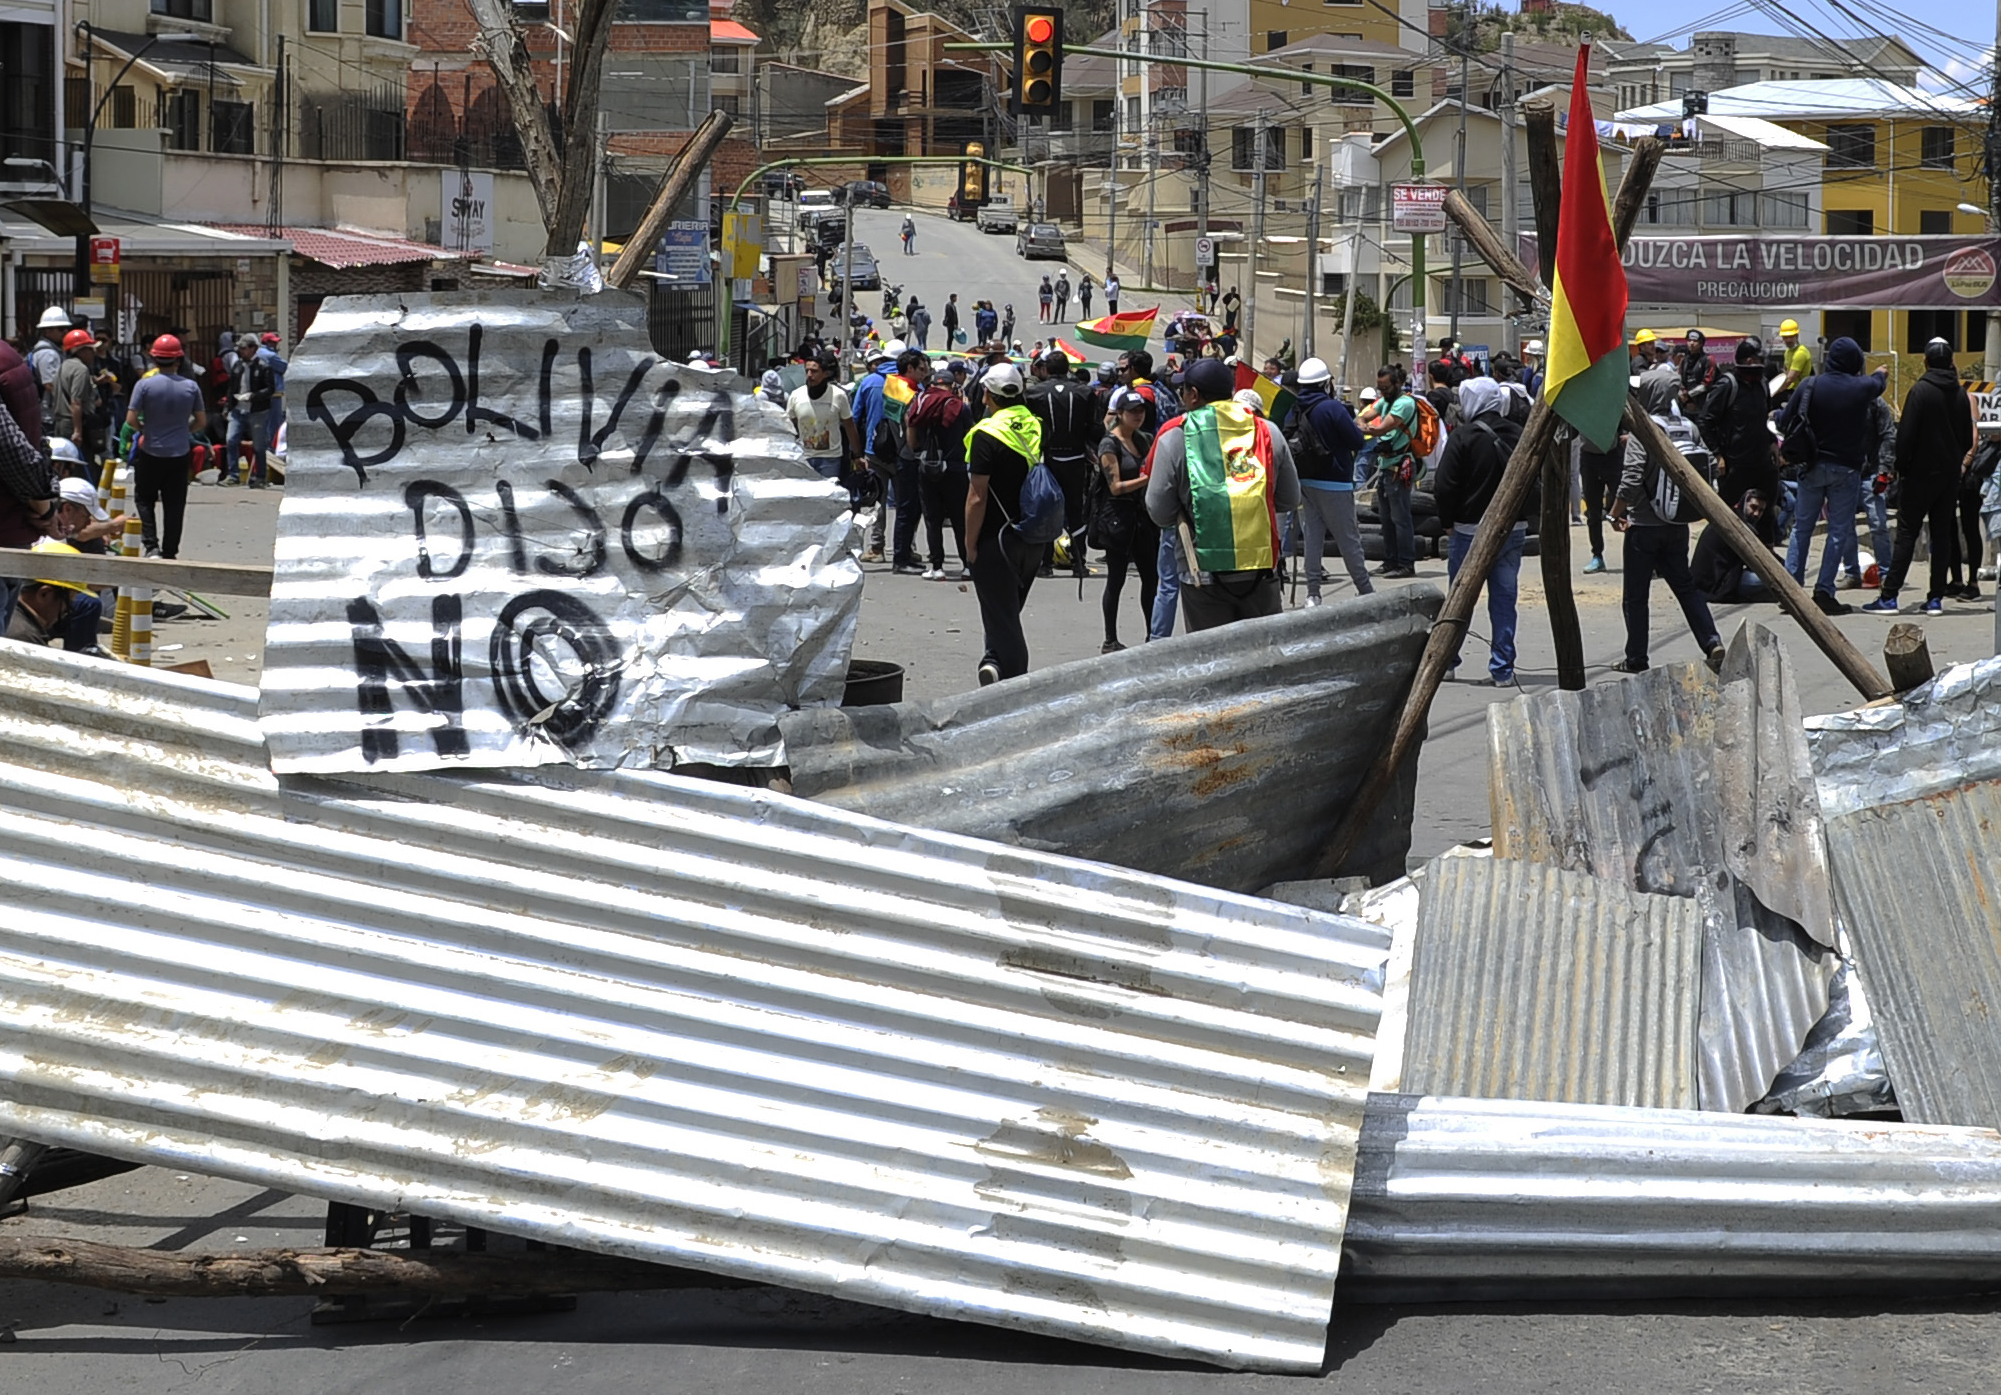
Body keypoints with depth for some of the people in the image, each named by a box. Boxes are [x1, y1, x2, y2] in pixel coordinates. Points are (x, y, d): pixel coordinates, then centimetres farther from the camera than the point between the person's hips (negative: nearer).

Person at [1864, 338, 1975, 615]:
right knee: (1943, 534, 8)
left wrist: (1901, 467, -3)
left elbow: (1906, 435, -13)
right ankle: (1936, 598, 6)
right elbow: (1968, 439, 12)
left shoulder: (1920, 391, -12)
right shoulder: (1961, 394, 6)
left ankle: (1889, 597, -8)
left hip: (1921, 474, -5)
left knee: (1907, 533, -4)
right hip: (1950, 475, 5)